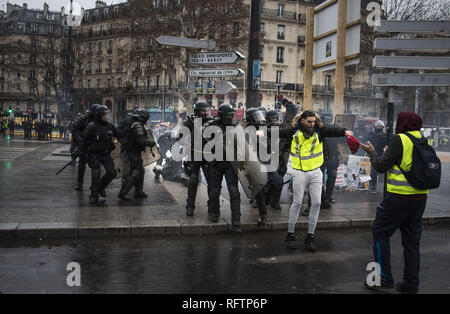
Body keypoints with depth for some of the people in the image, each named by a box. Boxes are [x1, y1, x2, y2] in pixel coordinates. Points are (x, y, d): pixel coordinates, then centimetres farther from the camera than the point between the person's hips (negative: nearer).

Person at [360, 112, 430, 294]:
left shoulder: (399, 139, -11)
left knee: (380, 232, 7)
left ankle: (384, 278, 8)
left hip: (400, 197, -7)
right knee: (412, 240, 13)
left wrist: (372, 152, 6)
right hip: (420, 197, 7)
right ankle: (411, 285, 19)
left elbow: (381, 166, -11)